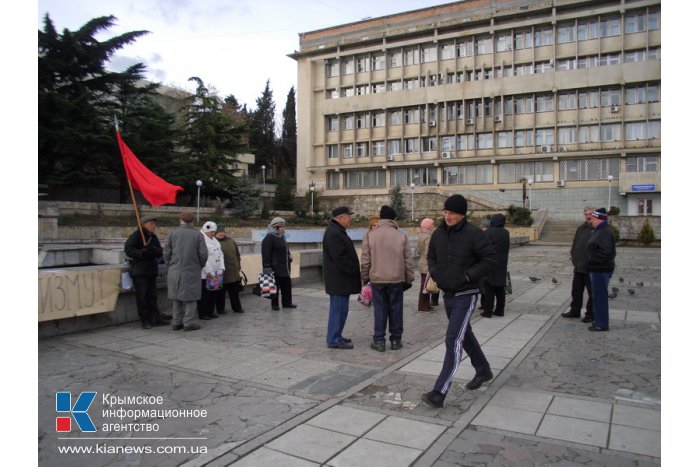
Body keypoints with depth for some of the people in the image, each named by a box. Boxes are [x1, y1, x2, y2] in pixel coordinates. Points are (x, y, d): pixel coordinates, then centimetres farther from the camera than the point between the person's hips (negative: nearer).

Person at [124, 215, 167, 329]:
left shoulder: (153, 237, 13)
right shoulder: (136, 235, -7)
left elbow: (160, 251, 5)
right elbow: (128, 249, -17)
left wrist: (153, 250, -16)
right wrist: (141, 253, -29)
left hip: (151, 271, 7)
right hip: (139, 271, -7)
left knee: (152, 296, 10)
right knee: (142, 297, -2)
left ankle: (155, 318, 16)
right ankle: (145, 321, 5)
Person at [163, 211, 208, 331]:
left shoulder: (172, 233, 1)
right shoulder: (197, 235, -4)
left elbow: (166, 253, -1)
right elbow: (204, 254, -7)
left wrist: (170, 265, 14)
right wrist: (200, 266, 10)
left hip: (175, 271, 3)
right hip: (192, 271, -2)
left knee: (176, 298, 13)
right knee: (190, 298, 5)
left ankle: (176, 323, 18)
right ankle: (188, 323, 4)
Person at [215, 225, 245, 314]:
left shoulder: (231, 241, 12)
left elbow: (238, 255, 18)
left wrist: (238, 267, 14)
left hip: (233, 272, 5)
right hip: (221, 273, -5)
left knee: (234, 291, 13)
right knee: (221, 292, 5)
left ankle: (237, 307, 23)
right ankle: (220, 309, 18)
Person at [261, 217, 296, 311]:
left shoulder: (282, 237, 15)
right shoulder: (269, 238, -14)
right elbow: (266, 253, -19)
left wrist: (289, 260, 23)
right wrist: (267, 267, -22)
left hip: (285, 267, 9)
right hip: (275, 267, -9)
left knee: (287, 285, 12)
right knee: (275, 286, 1)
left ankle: (287, 303, 23)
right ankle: (274, 304, 12)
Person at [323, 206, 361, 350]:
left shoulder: (337, 231, 17)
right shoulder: (333, 233, -18)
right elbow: (340, 258, -23)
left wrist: (354, 271, 17)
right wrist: (353, 271, -16)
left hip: (341, 278, 11)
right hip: (339, 279, -11)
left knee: (339, 309, 16)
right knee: (339, 309, -5)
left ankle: (335, 336, 25)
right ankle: (334, 340, 2)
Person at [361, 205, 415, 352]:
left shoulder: (370, 235, -3)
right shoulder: (401, 236, -2)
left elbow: (365, 260, -1)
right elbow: (409, 260, 0)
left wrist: (365, 278, 10)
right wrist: (409, 279, 10)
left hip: (377, 279, 0)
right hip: (397, 279, 0)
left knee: (380, 309, 7)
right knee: (396, 309, 10)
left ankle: (379, 340, 8)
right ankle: (396, 340, 16)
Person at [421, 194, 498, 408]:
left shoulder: (474, 234, -14)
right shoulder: (439, 233, 4)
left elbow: (490, 260, -14)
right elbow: (431, 257, 18)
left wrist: (468, 276, -18)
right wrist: (434, 272, 0)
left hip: (465, 296, -7)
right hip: (447, 294, 7)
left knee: (453, 340, -12)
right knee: (465, 335, 22)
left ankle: (439, 392, -11)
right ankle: (483, 370, 45)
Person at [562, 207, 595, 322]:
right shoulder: (581, 228, 12)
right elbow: (574, 245, 17)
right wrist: (574, 259, 8)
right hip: (579, 267, 7)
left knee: (592, 293, 5)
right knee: (576, 290, 16)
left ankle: (590, 314, 14)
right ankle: (575, 311, 28)